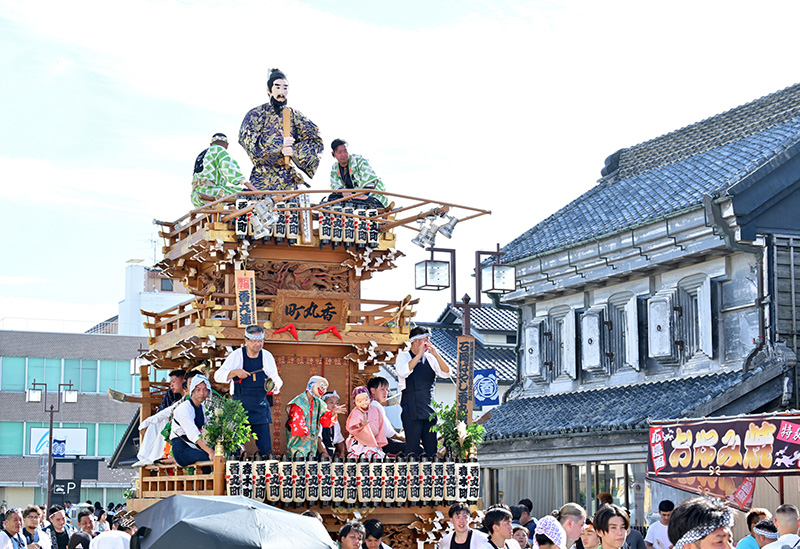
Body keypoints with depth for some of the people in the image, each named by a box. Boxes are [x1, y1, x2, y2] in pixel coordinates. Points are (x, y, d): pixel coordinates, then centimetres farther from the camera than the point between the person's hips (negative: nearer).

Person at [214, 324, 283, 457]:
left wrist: (275, 385, -17)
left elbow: (275, 378, 7)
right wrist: (234, 373, -21)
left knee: (265, 448, -4)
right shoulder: (237, 355, -2)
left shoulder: (267, 356, 4)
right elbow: (218, 376, -4)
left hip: (260, 408, 2)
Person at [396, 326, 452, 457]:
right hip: (411, 411, -5)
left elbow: (446, 373, 2)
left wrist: (436, 354, -10)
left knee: (432, 449, 3)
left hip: (429, 410, 5)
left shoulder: (430, 358, 12)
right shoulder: (403, 356, 2)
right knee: (412, 449, -8)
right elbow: (403, 372, -18)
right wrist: (419, 355, -17)